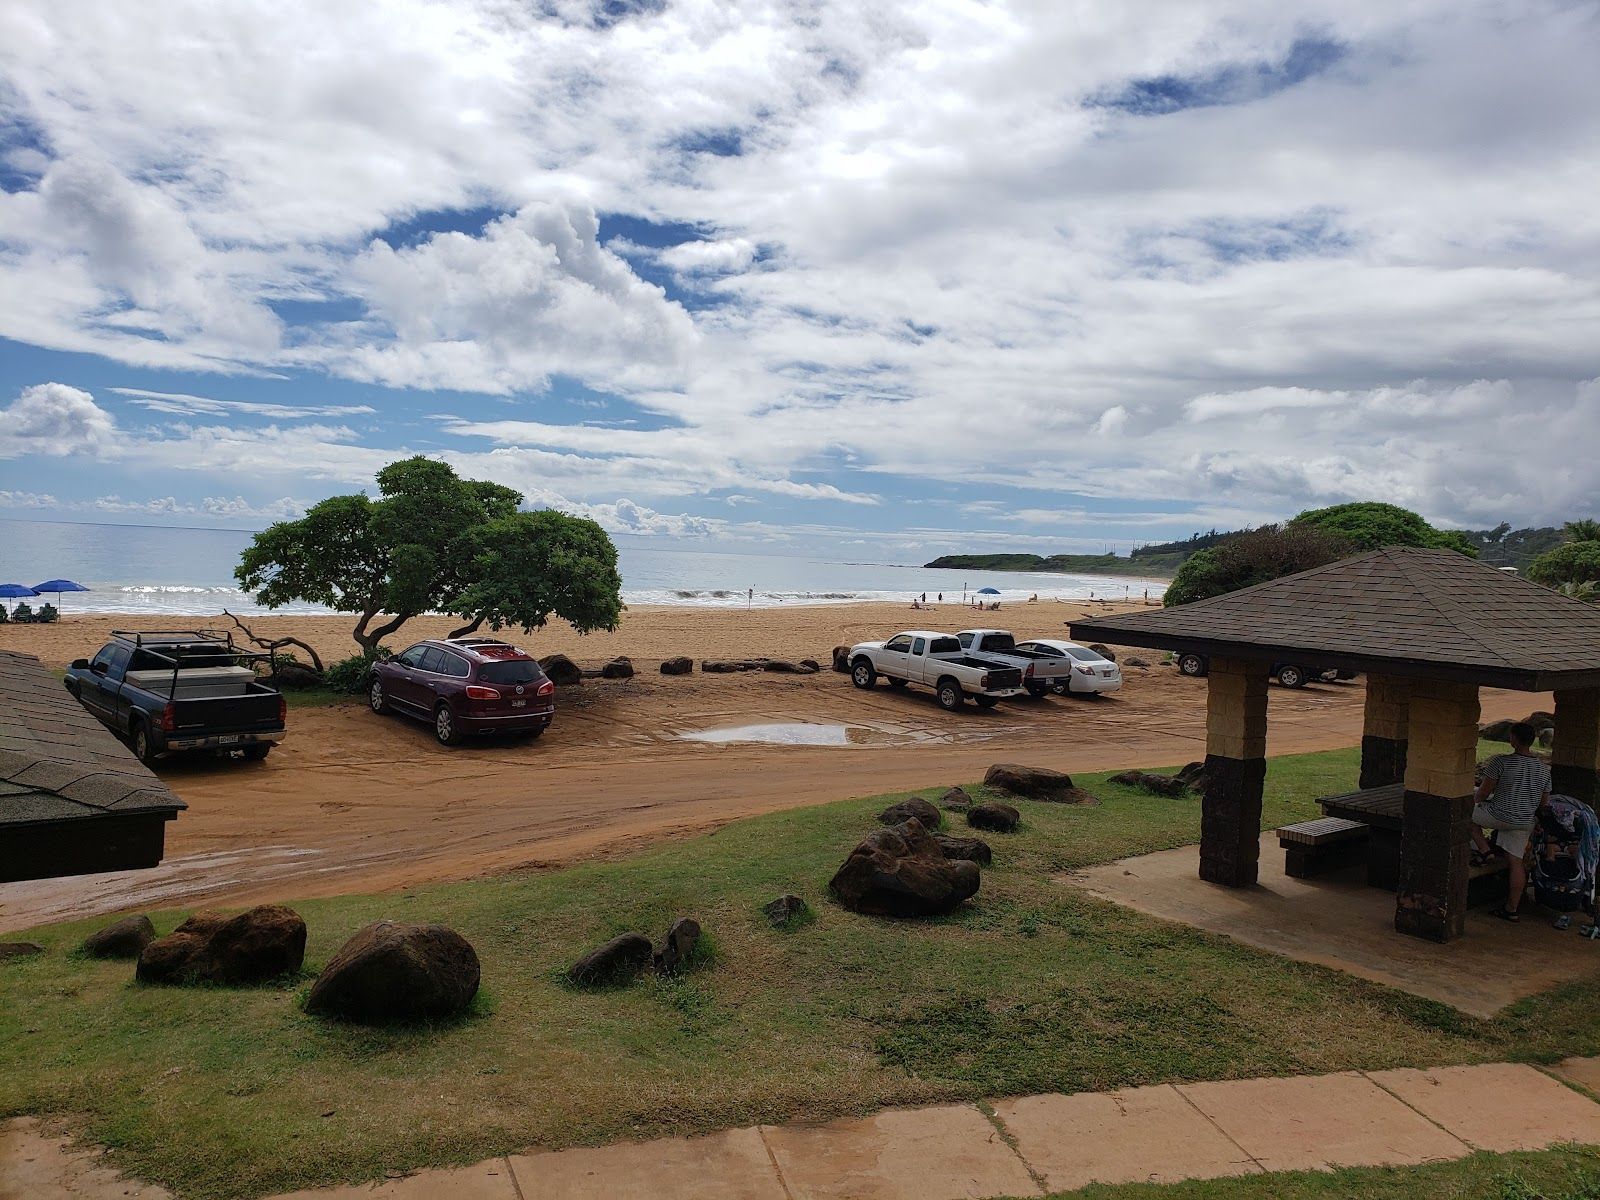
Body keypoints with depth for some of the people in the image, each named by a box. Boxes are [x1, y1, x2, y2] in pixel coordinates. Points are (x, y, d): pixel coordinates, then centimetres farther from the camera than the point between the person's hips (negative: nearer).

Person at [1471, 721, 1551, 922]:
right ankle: (1512, 909, 15)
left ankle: (1484, 851, 10)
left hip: (1498, 816, -5)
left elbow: (1482, 793, -13)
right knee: (1517, 862, 11)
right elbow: (1544, 803, 11)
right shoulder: (1544, 769, 1)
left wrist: (1475, 799, 9)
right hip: (1524, 823, 5)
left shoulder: (1500, 762, -18)